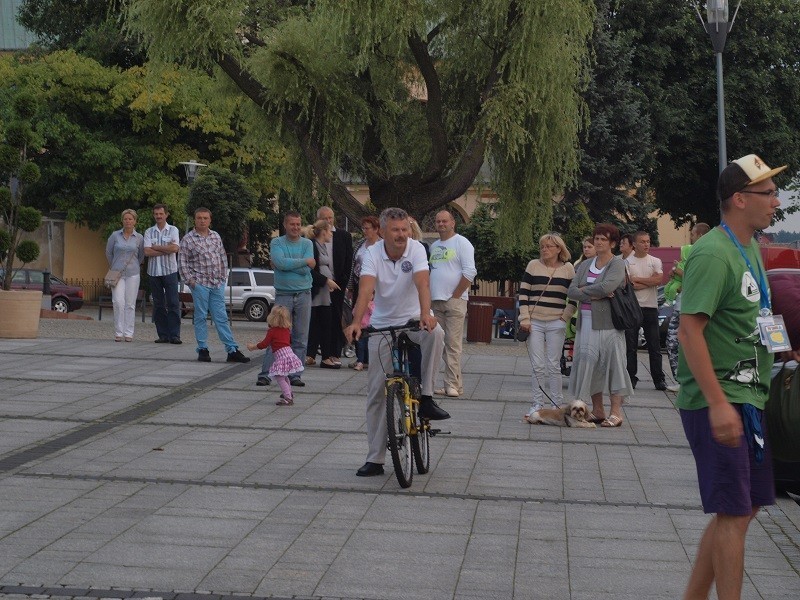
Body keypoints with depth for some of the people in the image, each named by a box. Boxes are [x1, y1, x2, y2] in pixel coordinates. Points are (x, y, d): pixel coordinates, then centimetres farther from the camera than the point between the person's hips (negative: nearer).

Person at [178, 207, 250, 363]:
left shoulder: (216, 236, 11)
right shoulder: (188, 239, -2)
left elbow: (223, 258, 16)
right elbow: (182, 263, -3)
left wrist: (224, 277, 10)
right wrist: (190, 281, -8)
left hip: (217, 284, 4)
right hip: (199, 284, -4)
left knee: (221, 317, 4)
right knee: (201, 317, 1)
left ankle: (232, 350, 2)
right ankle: (203, 349, 9)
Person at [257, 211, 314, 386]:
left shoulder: (307, 244, 5)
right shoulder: (277, 243, 1)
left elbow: (306, 270, -9)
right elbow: (280, 263, -18)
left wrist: (287, 264, -11)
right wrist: (304, 261, -11)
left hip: (304, 295, 2)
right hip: (283, 295, -2)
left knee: (300, 338, 4)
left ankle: (294, 375, 10)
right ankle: (265, 374, -4)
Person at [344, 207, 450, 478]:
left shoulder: (416, 249, -15)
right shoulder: (372, 253, -13)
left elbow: (422, 282, -31)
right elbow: (366, 288, -29)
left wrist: (425, 313, -49)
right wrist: (356, 322, -45)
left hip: (413, 318, -1)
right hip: (383, 325, 1)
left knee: (435, 334, -37)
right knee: (377, 391, 0)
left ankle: (426, 398, -23)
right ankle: (375, 459, 7)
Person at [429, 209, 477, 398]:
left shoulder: (461, 243, -3)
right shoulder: (434, 246, 19)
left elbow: (470, 272, -11)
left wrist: (455, 296, -11)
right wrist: (428, 297, 10)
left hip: (454, 301, -7)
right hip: (435, 302, 7)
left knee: (452, 344, -10)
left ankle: (453, 384, -9)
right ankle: (451, 384, 8)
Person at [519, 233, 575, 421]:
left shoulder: (568, 268, 4)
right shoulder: (533, 265, 5)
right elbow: (523, 293, 4)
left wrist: (565, 318, -1)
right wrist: (524, 318, -3)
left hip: (556, 324, -1)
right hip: (534, 322, 1)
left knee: (553, 366, 0)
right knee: (537, 366, 1)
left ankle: (558, 404, 8)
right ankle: (537, 404, 7)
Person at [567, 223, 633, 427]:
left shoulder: (618, 264, -3)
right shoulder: (585, 265, 15)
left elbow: (607, 286, -20)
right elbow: (571, 291, 4)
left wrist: (584, 291, -6)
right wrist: (594, 295, -12)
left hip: (608, 323, -6)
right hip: (587, 322, 6)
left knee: (612, 363, -4)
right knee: (589, 364, 6)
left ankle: (616, 412, 1)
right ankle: (597, 410, 14)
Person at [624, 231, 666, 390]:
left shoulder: (655, 261, 8)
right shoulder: (627, 262, 3)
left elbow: (659, 279, -9)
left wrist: (637, 279, -8)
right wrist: (649, 282, -7)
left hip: (651, 307, 1)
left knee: (654, 346, 4)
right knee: (631, 345, 1)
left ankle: (659, 379, 7)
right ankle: (631, 378, 7)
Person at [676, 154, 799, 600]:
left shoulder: (751, 249, 14)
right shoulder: (713, 254, -16)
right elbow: (690, 330, -22)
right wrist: (718, 403, -26)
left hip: (748, 396, 10)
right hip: (720, 401, -10)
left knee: (743, 508, 15)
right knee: (734, 513, -6)